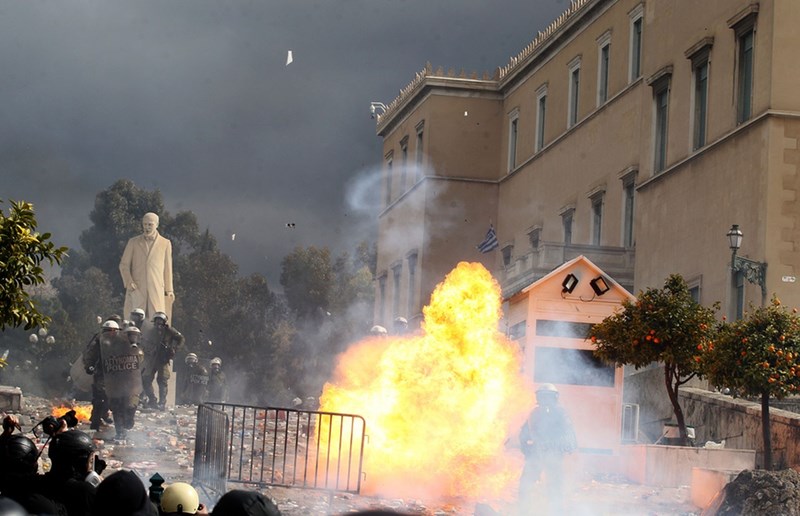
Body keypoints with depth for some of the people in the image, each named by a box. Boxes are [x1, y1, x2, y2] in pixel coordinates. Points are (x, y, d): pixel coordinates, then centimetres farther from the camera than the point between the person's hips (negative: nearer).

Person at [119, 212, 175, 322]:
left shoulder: (165, 244, 10)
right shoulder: (133, 242, 10)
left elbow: (167, 268, 13)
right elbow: (124, 265, 10)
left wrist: (169, 290, 11)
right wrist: (129, 282, -6)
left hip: (157, 290, 0)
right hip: (137, 288, 0)